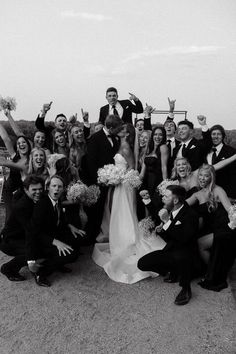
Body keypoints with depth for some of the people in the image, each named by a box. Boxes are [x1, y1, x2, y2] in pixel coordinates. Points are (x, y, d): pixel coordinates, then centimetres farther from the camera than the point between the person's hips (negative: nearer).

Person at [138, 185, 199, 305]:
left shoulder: (190, 215, -19)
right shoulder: (170, 212, 4)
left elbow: (184, 238, -34)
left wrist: (168, 223, -26)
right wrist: (162, 231, -9)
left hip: (185, 253, -7)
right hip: (170, 250, 8)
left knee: (180, 257, -43)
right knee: (142, 264, -3)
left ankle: (186, 289, -16)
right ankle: (173, 270, 15)